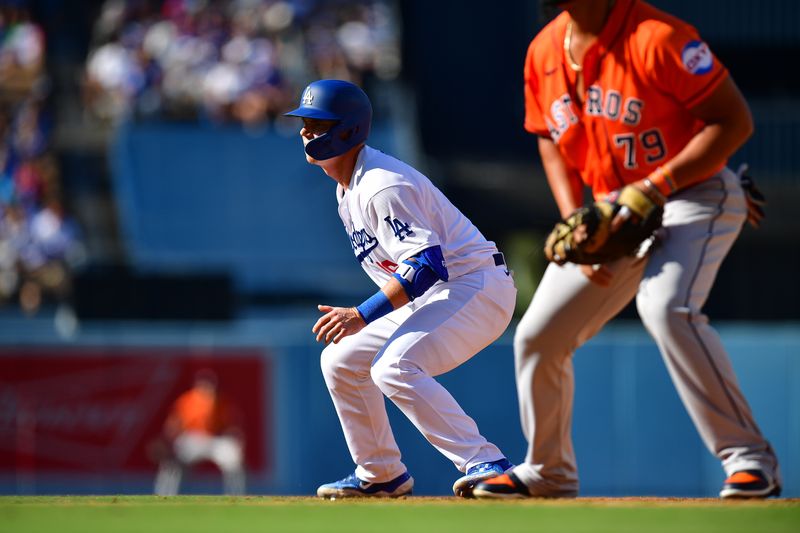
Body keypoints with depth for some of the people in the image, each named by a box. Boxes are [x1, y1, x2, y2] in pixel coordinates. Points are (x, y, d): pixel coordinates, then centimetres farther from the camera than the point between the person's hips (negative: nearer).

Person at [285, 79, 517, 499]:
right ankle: (380, 474, 21)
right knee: (340, 361, 12)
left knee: (393, 366, -29)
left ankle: (485, 464, -30)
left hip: (476, 287, -11)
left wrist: (362, 315, -31)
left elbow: (427, 264, -29)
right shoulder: (347, 189, 11)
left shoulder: (382, 186, -21)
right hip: (432, 296, 11)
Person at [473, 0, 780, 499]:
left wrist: (658, 185, -26)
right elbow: (552, 143, 16)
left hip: (695, 198, -8)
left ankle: (751, 459, -28)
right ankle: (548, 471, 28)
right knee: (537, 335, 5)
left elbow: (736, 120, -19)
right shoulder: (544, 51, 2)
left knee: (667, 308, -33)